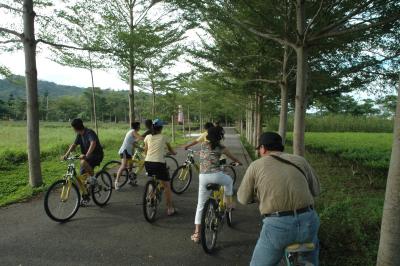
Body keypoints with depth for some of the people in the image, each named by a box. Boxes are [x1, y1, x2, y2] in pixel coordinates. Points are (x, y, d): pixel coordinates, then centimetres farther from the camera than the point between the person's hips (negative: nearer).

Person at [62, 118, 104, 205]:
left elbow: (93, 143, -37)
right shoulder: (79, 135, 7)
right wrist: (66, 154, -6)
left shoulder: (89, 132, -21)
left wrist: (86, 155, -46)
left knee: (83, 162, -39)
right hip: (87, 156, 9)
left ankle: (92, 177, -14)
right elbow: (74, 145, 9)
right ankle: (85, 197, 20)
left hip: (97, 154, -9)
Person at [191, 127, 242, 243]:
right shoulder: (221, 148, 5)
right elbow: (232, 157, 22)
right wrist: (239, 162, 44)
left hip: (203, 177, 3)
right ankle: (228, 202, 38)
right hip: (216, 175, -3)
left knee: (200, 205, 12)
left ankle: (197, 234, 13)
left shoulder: (203, 145, 12)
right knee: (229, 180, 34)